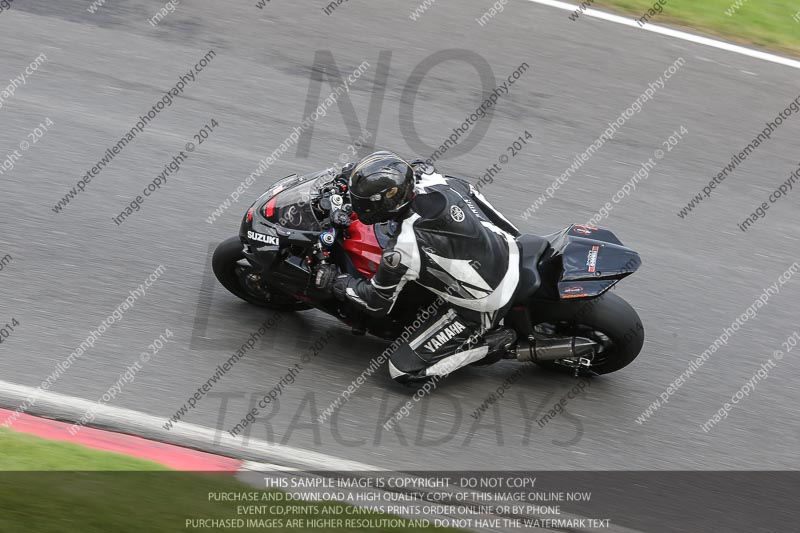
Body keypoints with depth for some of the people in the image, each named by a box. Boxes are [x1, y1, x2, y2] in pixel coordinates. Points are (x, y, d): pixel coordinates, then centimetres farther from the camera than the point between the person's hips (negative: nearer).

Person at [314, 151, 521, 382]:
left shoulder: (403, 248, -27)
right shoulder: (432, 180, -12)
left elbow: (378, 304, -10)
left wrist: (335, 281, 3)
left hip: (485, 306, -7)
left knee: (403, 369, -2)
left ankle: (491, 343, 0)